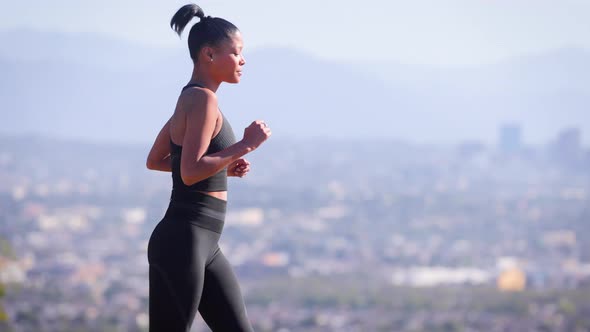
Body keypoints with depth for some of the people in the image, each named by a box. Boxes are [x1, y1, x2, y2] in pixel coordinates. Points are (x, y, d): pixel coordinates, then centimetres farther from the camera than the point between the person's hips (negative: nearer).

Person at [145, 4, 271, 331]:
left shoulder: (191, 98, 16)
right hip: (181, 243, -11)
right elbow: (190, 173, -23)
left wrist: (225, 166, 19)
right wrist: (245, 145, -16)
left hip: (204, 246, 11)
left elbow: (154, 161, 24)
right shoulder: (203, 99, -13)